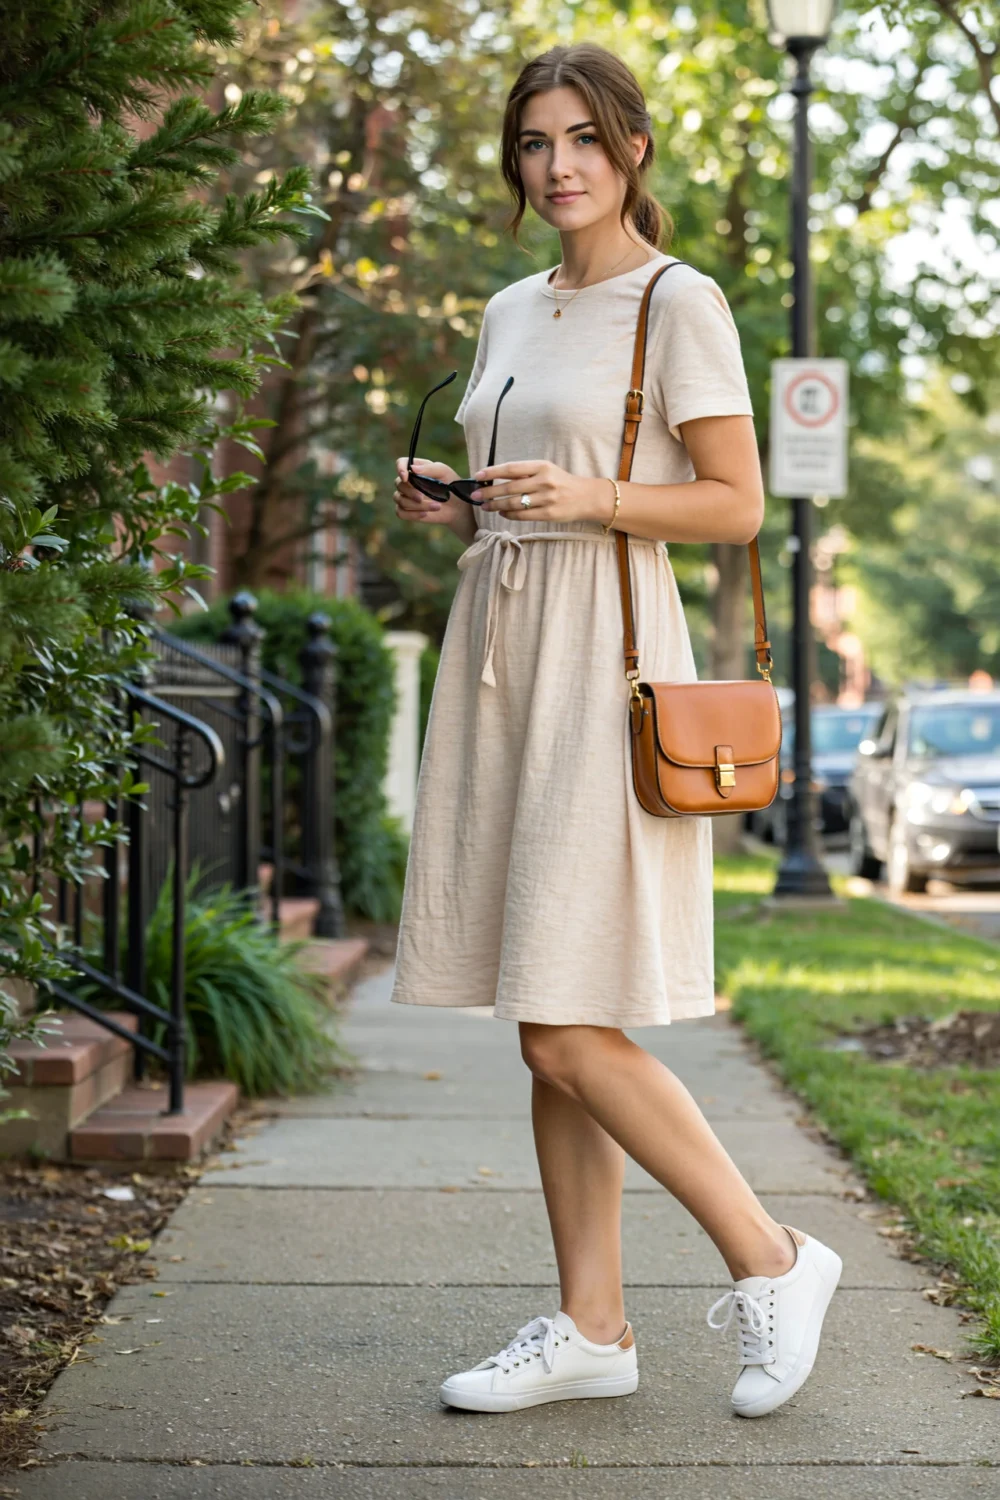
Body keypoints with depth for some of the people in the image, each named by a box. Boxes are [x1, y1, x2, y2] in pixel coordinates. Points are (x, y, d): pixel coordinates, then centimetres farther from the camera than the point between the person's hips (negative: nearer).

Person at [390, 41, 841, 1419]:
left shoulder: (679, 302, -3)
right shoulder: (510, 313, 18)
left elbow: (738, 506, -6)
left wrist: (592, 498, -19)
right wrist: (454, 505, 6)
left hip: (603, 657, -7)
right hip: (499, 651, 7)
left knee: (571, 1034, -11)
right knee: (546, 1034, 6)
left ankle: (771, 1260, 6)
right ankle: (591, 1325, 14)